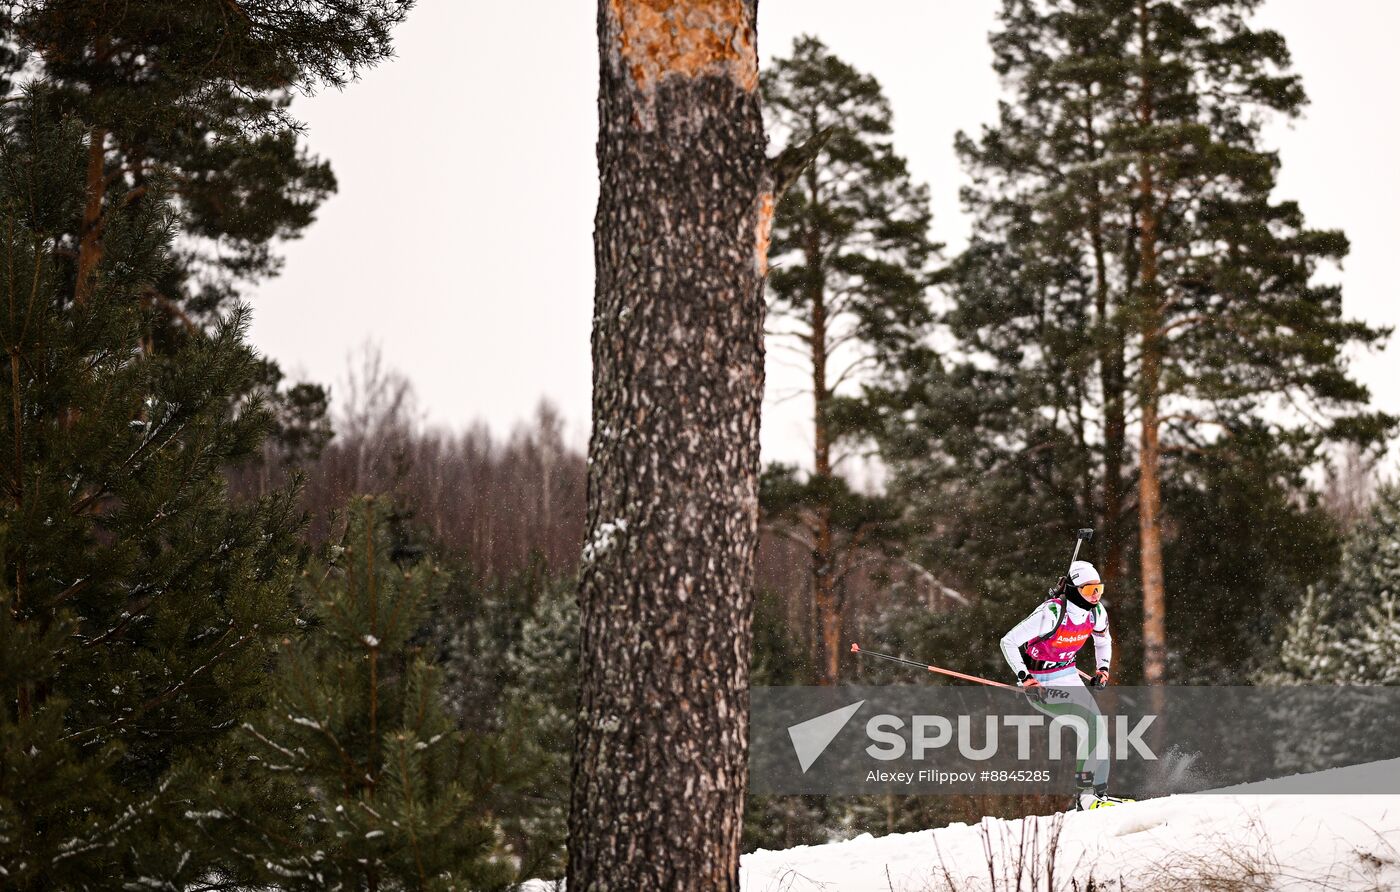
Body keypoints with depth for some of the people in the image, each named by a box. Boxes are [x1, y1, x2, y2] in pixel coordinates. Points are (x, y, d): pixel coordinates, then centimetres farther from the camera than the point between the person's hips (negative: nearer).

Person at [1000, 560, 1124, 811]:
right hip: (1040, 682, -7)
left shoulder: (1096, 612, -6)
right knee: (1089, 723, -21)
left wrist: (1103, 668, 2)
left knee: (1098, 728, -2)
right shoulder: (1051, 613, -28)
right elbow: (1008, 642, -24)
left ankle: (1099, 793, 8)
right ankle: (1086, 794, -16)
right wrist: (1024, 677, -30)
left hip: (1068, 675, 7)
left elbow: (1103, 641, 18)